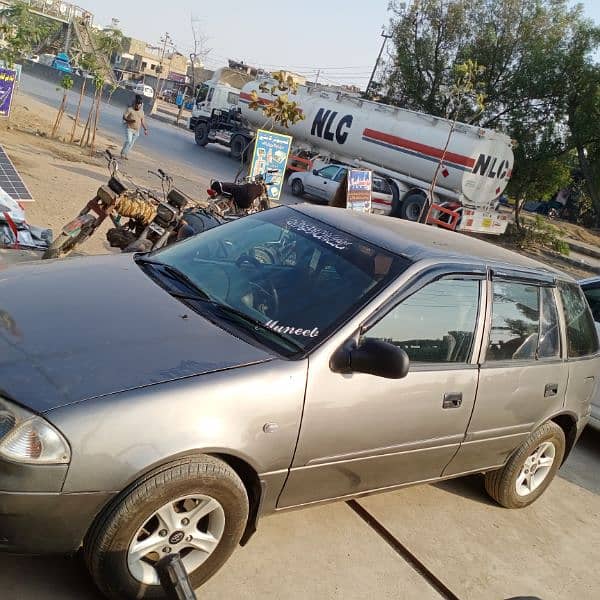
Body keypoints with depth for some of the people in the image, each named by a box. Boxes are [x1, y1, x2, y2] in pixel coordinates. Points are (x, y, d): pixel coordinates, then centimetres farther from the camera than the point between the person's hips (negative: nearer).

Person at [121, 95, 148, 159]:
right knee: (128, 141, -17)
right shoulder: (130, 109, -3)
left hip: (136, 131, 5)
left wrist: (145, 129, 8)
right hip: (129, 128, -5)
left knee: (132, 143, 6)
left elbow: (143, 121, 15)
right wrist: (130, 120, -25)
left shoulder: (141, 112, 11)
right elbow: (124, 117, -8)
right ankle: (123, 153, -5)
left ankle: (126, 154, 18)